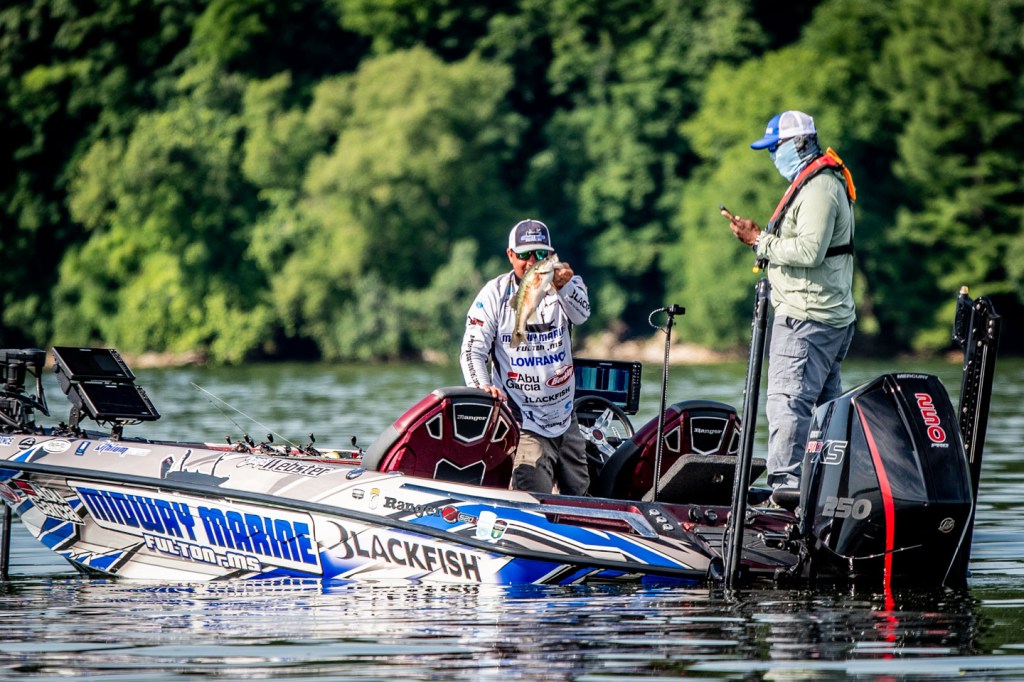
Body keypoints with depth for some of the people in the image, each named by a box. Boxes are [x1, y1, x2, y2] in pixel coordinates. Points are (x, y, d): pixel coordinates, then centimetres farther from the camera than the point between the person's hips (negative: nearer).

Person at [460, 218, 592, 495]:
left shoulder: (567, 284, -1)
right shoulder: (494, 293, -5)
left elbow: (581, 314, -23)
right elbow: (472, 350, -7)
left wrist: (563, 286, -46)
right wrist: (482, 386, -27)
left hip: (565, 419, 4)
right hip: (522, 421, -4)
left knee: (579, 494, 18)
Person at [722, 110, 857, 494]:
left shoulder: (819, 188, -14)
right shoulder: (818, 182, 20)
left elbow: (809, 250, -24)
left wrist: (761, 242, -14)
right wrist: (758, 236, 7)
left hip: (806, 317, -11)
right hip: (829, 316, 11)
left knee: (787, 400, -13)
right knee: (826, 402, 13)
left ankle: (785, 485, -17)